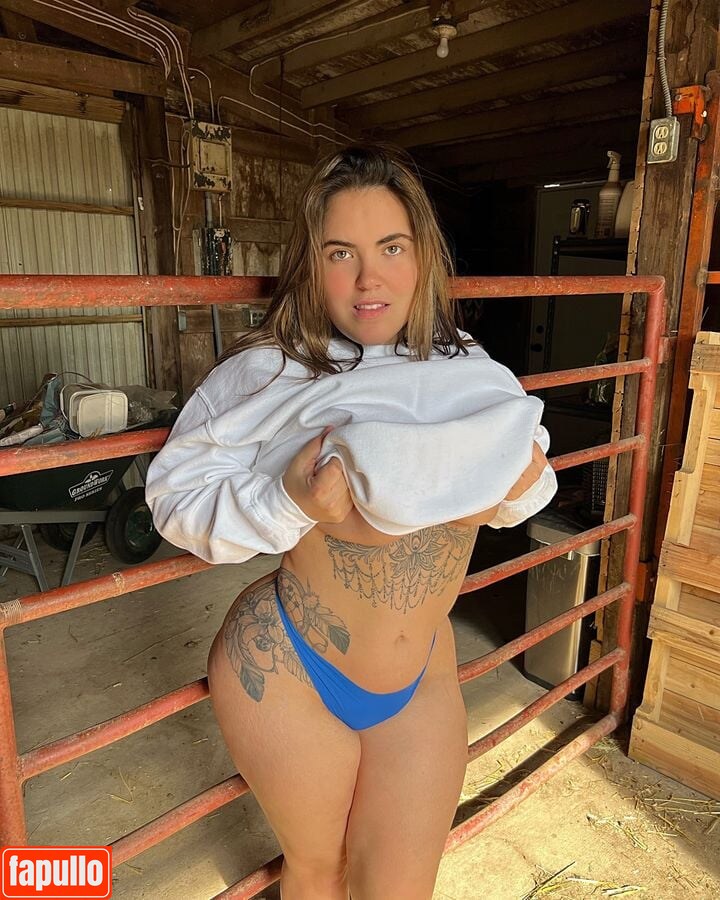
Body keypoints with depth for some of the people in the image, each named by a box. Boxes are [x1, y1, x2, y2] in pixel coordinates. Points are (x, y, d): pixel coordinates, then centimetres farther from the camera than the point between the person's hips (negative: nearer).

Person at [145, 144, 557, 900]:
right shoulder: (270, 374, -20)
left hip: (422, 678, 4)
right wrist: (288, 504, -31)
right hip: (287, 672, -3)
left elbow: (507, 488, 9)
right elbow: (175, 491, -15)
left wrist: (524, 483, -14)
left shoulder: (468, 371, -6)